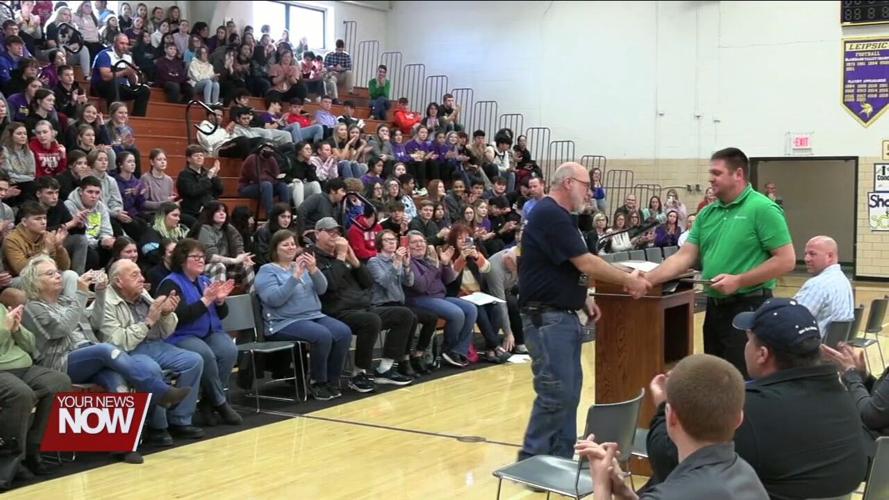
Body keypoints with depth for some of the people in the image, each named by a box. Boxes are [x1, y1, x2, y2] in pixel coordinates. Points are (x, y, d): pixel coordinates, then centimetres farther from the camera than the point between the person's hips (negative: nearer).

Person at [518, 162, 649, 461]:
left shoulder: (558, 216, 17)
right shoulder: (550, 214, -16)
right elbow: (586, 263, -18)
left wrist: (581, 298, 10)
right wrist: (629, 280, -9)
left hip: (563, 317, 11)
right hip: (547, 318, -11)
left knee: (569, 391, 12)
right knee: (556, 393, -10)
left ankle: (561, 460, 18)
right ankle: (532, 463, -1)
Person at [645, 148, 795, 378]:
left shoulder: (762, 209, -11)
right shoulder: (707, 213, 10)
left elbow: (786, 260, -15)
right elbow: (684, 257, 8)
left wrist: (738, 280, -18)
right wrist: (648, 279, -6)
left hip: (748, 307, -7)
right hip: (715, 307, 8)